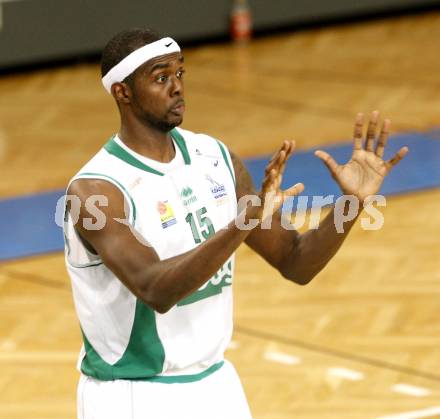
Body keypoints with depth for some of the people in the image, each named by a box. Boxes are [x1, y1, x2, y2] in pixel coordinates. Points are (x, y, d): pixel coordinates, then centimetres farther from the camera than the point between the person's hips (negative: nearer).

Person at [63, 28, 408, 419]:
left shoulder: (216, 159, 0)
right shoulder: (94, 191, -19)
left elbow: (296, 263, 4)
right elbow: (155, 291, -33)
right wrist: (245, 222, -43)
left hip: (215, 386, 6)